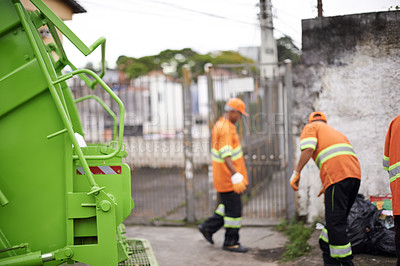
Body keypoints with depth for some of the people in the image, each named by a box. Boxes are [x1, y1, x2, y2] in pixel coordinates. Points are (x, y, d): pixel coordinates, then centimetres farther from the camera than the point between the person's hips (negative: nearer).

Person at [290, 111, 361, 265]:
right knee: (336, 220, 16)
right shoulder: (335, 132, 36)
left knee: (335, 223, -7)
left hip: (337, 177, -8)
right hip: (355, 175, 8)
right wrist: (327, 186, 38)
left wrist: (296, 172, -2)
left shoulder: (310, 127, 16)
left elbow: (308, 149, -5)